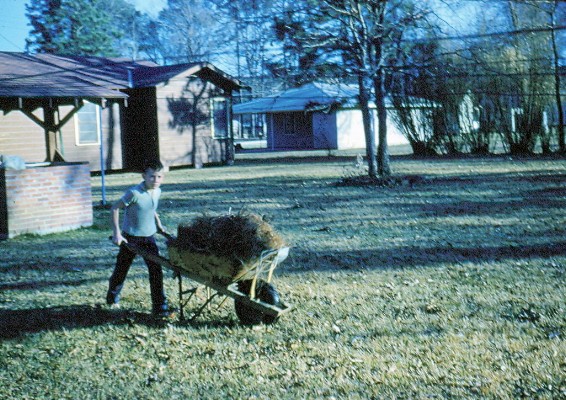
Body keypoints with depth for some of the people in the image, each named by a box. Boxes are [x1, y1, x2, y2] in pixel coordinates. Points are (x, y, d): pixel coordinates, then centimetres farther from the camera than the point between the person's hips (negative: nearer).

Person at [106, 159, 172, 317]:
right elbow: (115, 208, -17)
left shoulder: (157, 192, -1)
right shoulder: (134, 193, -23)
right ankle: (112, 298, 38)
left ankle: (160, 307, 2)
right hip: (130, 237, -5)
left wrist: (158, 224, 12)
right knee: (121, 269, 12)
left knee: (156, 270, -3)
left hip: (149, 237, 5)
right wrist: (116, 233, -19)